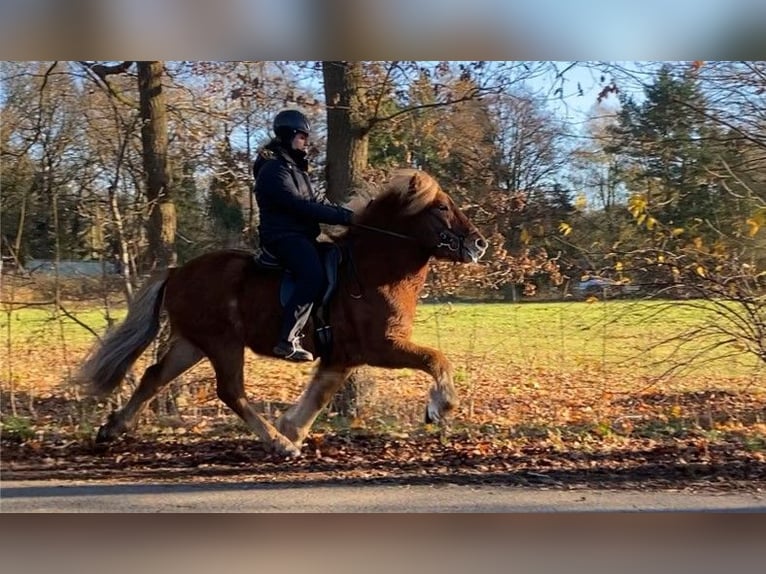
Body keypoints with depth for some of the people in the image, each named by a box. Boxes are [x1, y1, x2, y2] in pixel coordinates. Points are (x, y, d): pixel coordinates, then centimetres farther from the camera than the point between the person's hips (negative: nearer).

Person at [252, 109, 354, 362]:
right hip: (283, 236, -11)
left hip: (301, 235, 11)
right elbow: (299, 206, -21)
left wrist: (347, 213, 2)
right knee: (313, 276, -30)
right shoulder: (274, 169, -12)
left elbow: (316, 199, 17)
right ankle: (287, 341, -31)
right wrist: (342, 217, -21)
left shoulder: (294, 167, 20)